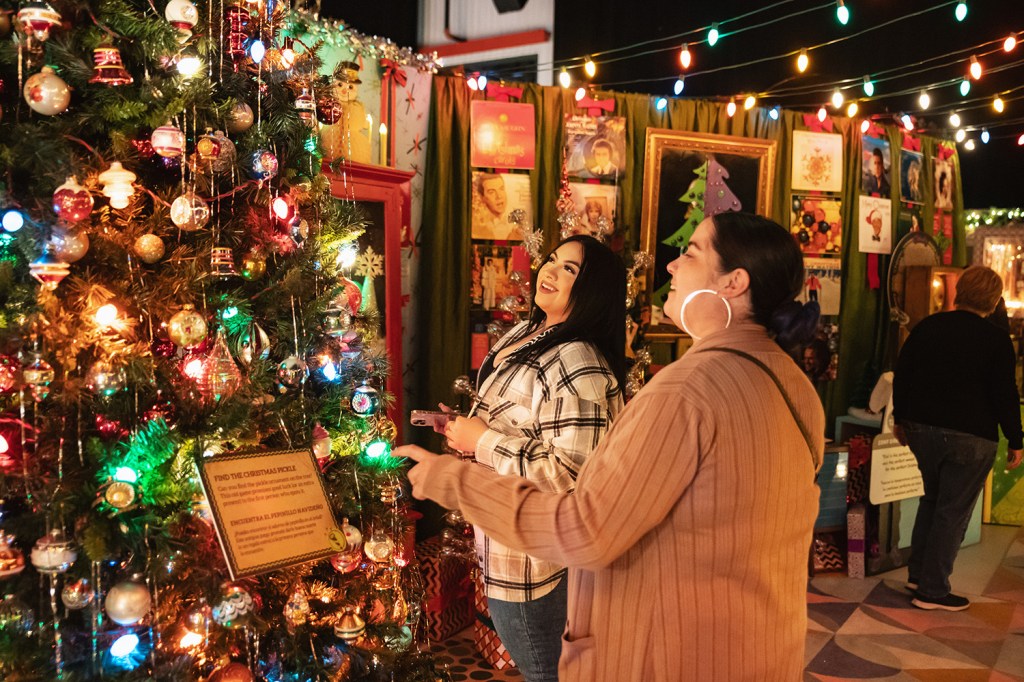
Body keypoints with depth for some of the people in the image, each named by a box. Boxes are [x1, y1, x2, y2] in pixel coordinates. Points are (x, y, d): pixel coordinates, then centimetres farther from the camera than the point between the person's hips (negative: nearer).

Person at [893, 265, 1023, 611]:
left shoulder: (927, 327, 2)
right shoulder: (996, 339, -11)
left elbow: (901, 375, 7)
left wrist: (900, 418, 17)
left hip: (921, 428, 5)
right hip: (970, 437, -5)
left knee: (933, 498, 23)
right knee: (953, 511, 3)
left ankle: (917, 572, 26)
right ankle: (932, 590, 8)